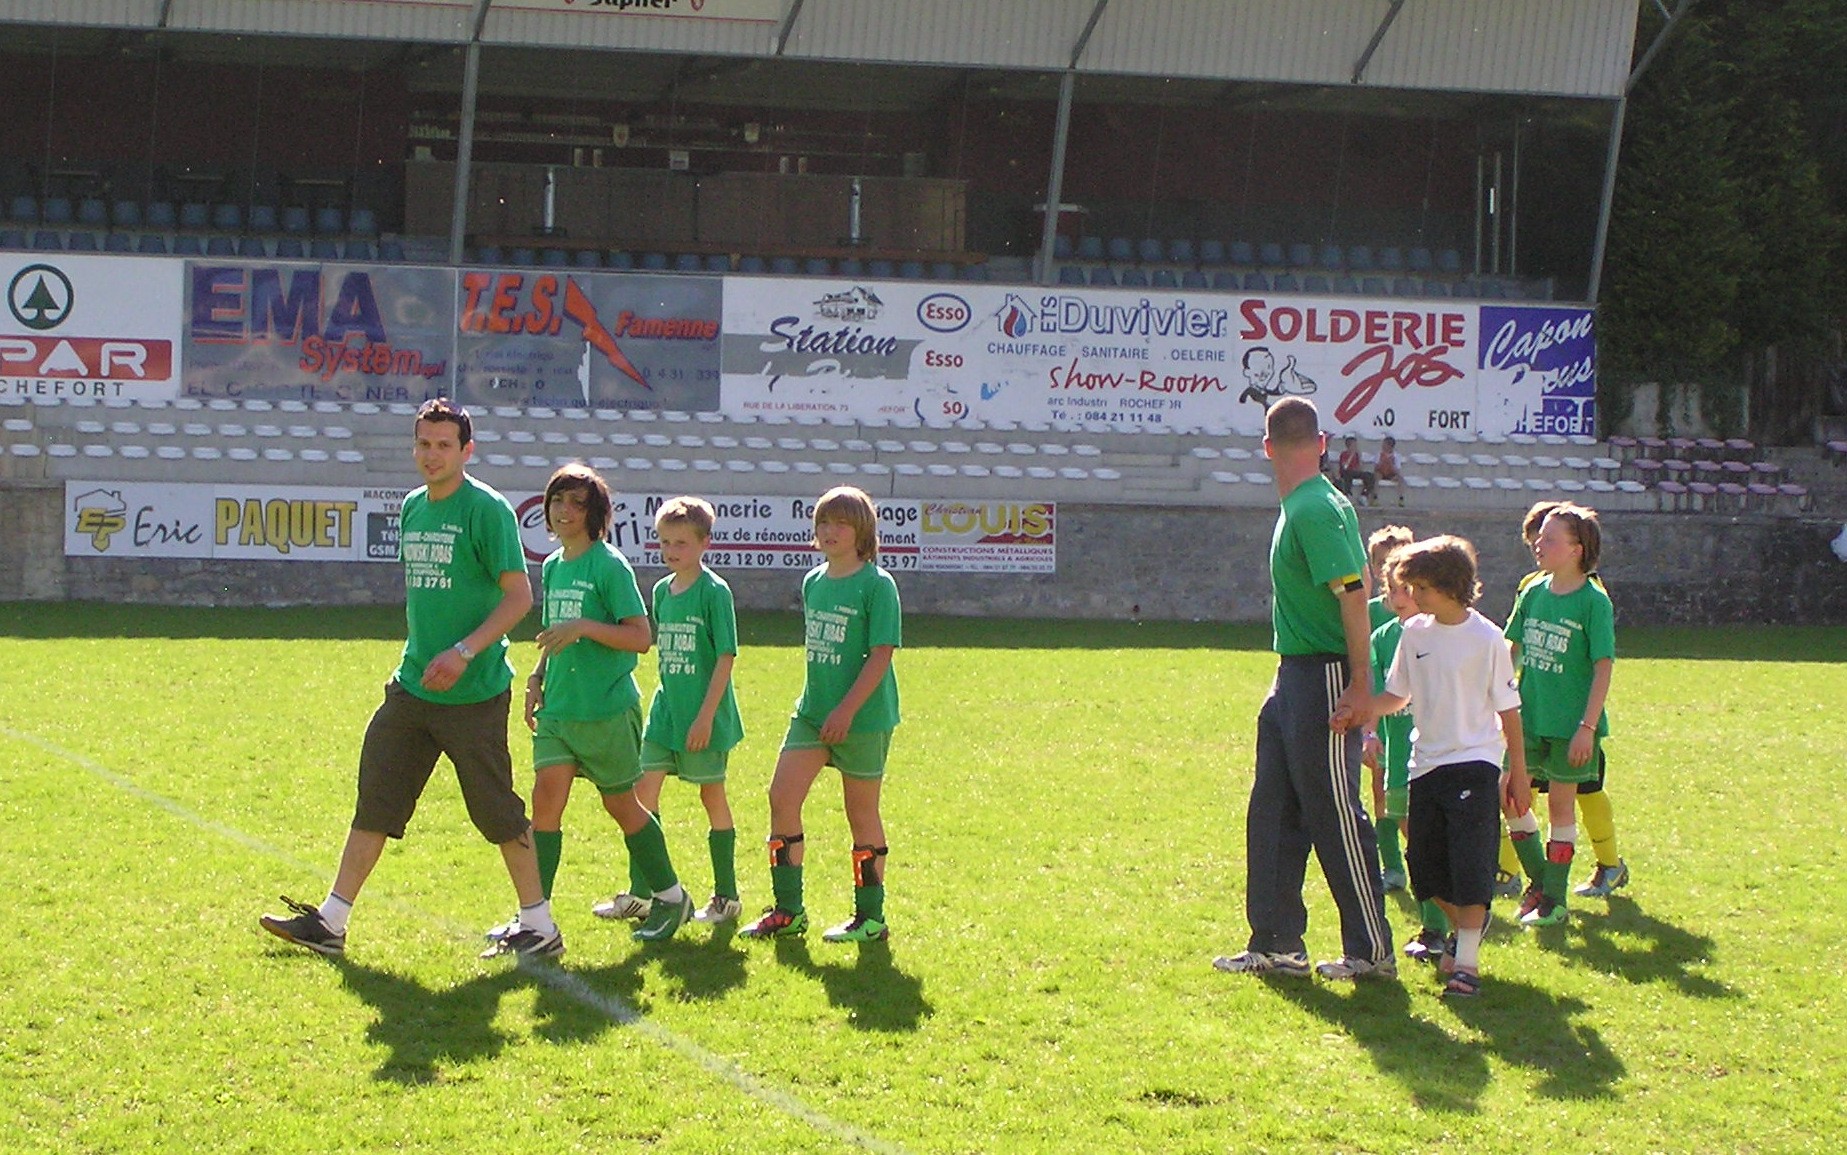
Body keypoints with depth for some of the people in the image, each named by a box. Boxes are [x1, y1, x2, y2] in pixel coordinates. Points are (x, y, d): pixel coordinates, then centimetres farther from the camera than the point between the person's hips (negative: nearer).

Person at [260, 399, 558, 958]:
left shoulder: (486, 509, -11)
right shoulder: (412, 507, 12)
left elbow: (519, 596, -15)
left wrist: (464, 652, -22)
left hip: (474, 694, -7)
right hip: (412, 687, 7)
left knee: (497, 811, 0)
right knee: (375, 801, 7)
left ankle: (539, 928, 11)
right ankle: (330, 922, 11)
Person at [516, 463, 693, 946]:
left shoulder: (610, 566, -10)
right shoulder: (553, 567, 12)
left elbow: (640, 638, -14)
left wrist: (585, 626, -24)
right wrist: (538, 677, 11)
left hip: (607, 708, -6)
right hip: (558, 707, 6)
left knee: (621, 803, 6)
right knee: (546, 797, -6)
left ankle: (670, 897, 25)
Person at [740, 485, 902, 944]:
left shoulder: (877, 584, -11)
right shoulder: (814, 582, 10)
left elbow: (881, 654, -16)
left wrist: (846, 710, -21)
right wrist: (817, 702, 15)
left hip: (863, 717, -7)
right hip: (812, 711, 7)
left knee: (861, 813, 2)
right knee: (782, 797, -1)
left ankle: (871, 919, 13)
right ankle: (788, 911, 7)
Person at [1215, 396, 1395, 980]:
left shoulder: (1317, 510, -18)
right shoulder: (1299, 508, 12)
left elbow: (1353, 593, -22)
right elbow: (1357, 583, 18)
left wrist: (1360, 686, -23)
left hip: (1325, 678, -10)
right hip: (1293, 675, 10)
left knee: (1335, 817, -3)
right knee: (1272, 814, 12)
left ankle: (1373, 950, 6)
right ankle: (1275, 944, 19)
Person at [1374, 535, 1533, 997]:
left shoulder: (1486, 638, -9)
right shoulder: (1415, 633, 4)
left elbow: (1508, 709, -3)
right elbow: (1397, 695, 11)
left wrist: (1518, 773, -1)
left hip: (1474, 764, -6)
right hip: (1426, 763, 6)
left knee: (1470, 866, -12)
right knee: (1427, 869, 10)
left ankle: (1467, 961, -10)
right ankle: (1467, 926, 35)